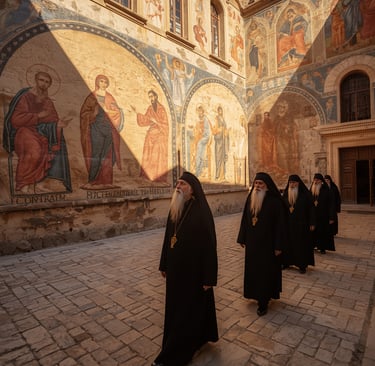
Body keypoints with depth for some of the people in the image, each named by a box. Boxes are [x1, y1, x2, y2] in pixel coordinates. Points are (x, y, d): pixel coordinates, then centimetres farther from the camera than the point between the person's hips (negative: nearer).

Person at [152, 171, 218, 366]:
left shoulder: (201, 212, -20)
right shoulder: (175, 209, 2)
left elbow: (209, 245, -18)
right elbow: (168, 238, 9)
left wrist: (208, 278, -16)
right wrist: (164, 265, 14)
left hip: (193, 270, -8)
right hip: (176, 268, 8)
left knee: (187, 310, 9)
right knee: (175, 307, 22)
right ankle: (198, 338, 46)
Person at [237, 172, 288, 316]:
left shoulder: (275, 201, -14)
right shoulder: (250, 198, 2)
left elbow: (280, 223, -13)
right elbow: (245, 219, 6)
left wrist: (278, 245, -13)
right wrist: (242, 238, 7)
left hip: (267, 242, -5)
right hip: (252, 242, 6)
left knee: (266, 270, 6)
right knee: (253, 269, 15)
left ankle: (263, 301, 20)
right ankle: (258, 294, 36)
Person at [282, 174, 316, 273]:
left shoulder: (305, 194, -6)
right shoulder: (285, 193, 4)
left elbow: (311, 209, -6)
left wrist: (312, 223, -9)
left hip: (302, 224, -3)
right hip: (288, 224, 3)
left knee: (302, 244, 4)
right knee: (287, 243, 8)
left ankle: (302, 265, 16)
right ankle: (286, 262, 22)